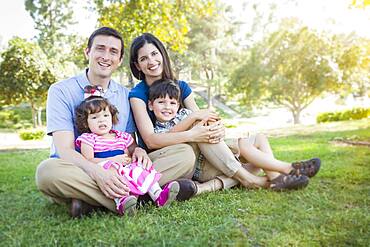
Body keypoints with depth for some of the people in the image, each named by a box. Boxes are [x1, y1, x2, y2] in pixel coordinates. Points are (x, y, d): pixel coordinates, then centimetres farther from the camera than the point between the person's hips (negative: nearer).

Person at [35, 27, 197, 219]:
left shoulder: (126, 96, 10)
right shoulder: (61, 91, -3)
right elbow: (65, 150, -13)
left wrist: (137, 151, -15)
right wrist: (98, 173, -33)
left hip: (118, 173, 4)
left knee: (185, 154, -14)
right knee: (47, 171, -37)